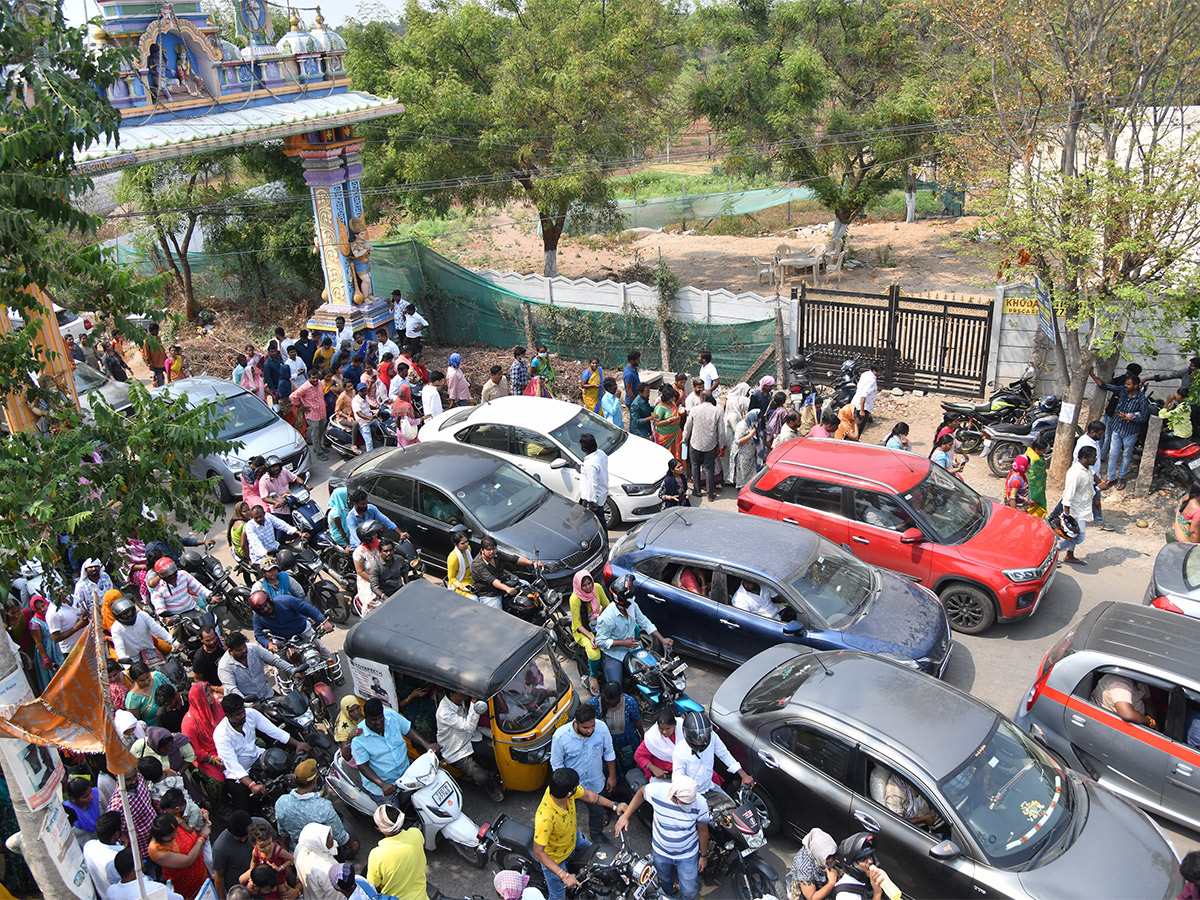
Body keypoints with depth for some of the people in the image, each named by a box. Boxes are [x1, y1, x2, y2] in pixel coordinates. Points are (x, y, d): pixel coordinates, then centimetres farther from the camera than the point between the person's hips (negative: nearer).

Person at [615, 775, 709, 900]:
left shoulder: (700, 804, -31)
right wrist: (625, 816, -7)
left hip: (687, 856, -1)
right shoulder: (656, 791, -32)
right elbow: (641, 792, -7)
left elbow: (703, 830, -12)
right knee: (664, 883, 28)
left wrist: (704, 855, 1)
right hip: (660, 852, 2)